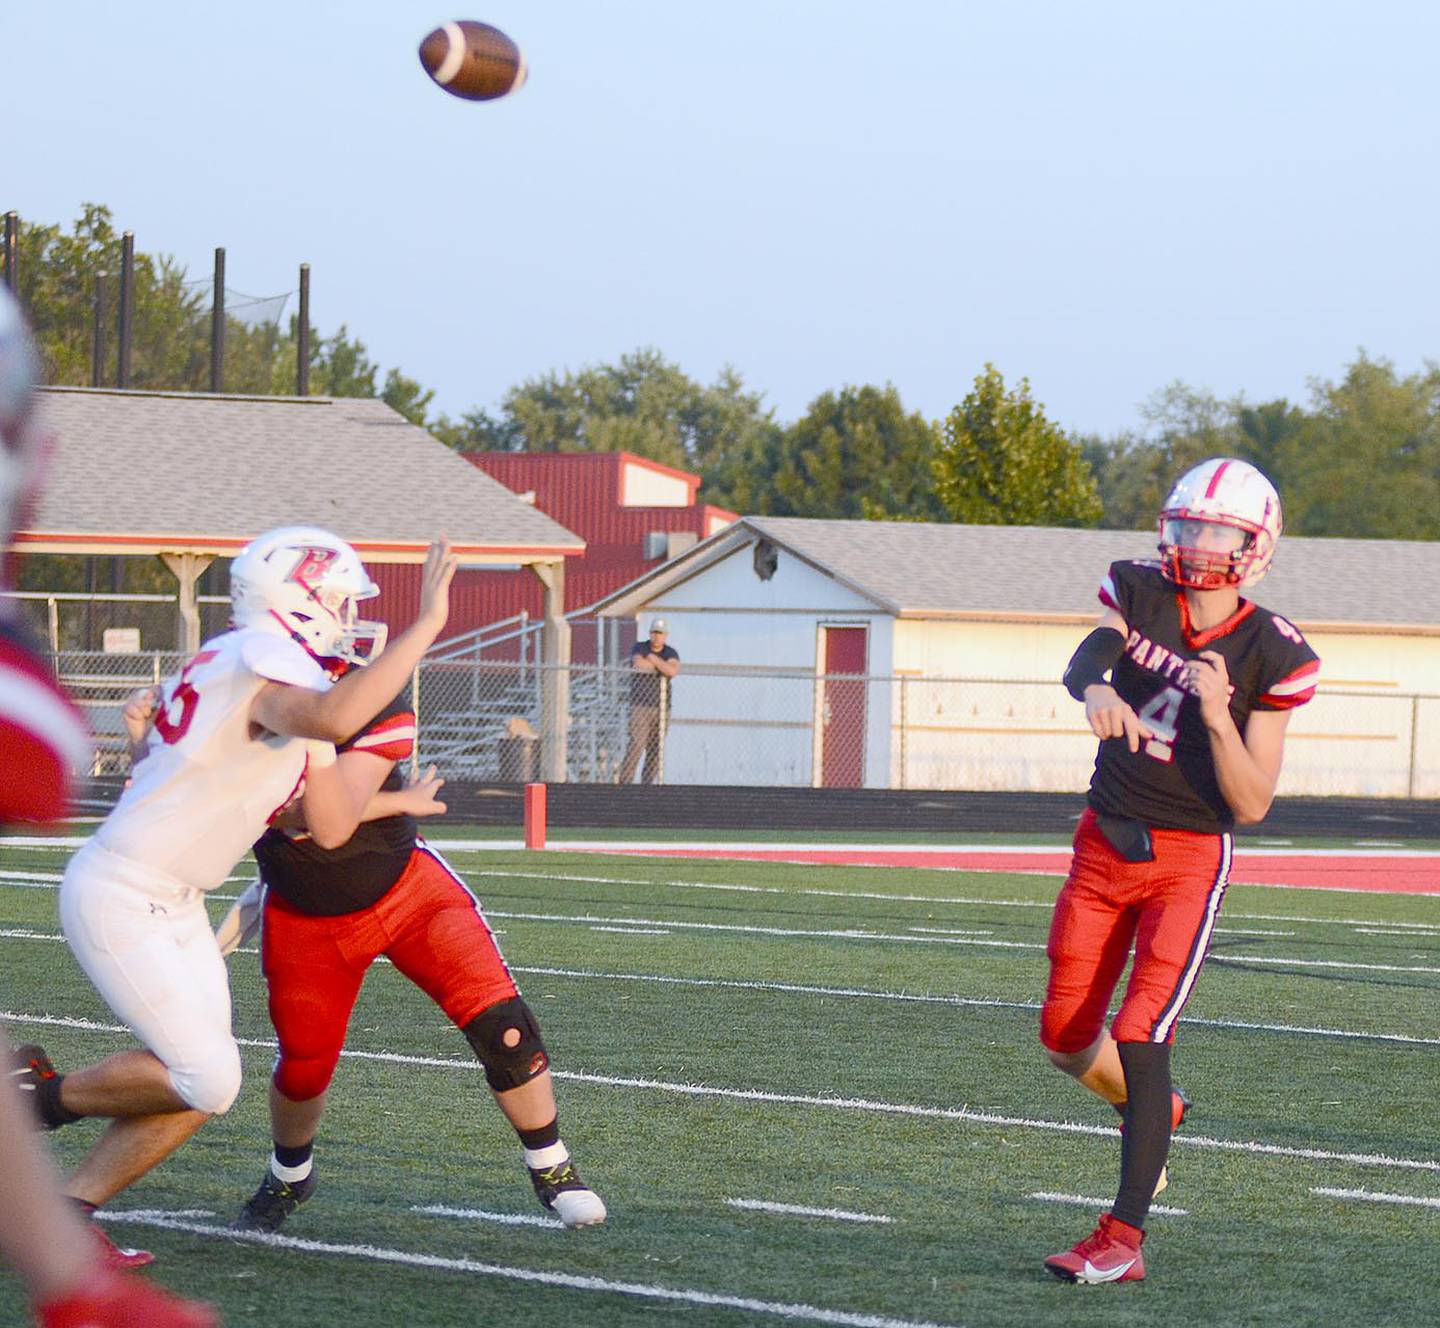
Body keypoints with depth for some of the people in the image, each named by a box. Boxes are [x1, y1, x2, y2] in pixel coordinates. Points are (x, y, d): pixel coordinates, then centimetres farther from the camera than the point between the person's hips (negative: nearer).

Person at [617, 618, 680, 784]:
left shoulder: (671, 653, 7)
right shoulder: (639, 648, 0)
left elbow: (672, 671, -13)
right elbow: (639, 664, -22)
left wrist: (652, 658, -11)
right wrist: (662, 666, -9)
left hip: (662, 708, 4)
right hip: (641, 706, -4)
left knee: (655, 751, 2)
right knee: (636, 745, -15)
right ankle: (624, 784, -17)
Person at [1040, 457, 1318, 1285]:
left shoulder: (1271, 656, -10)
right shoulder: (1142, 595, -1)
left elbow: (1252, 805, -11)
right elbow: (1084, 662, -21)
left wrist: (1217, 716, -26)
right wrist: (1096, 689, -45)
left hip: (1189, 858, -4)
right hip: (1106, 844, 5)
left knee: (1140, 1040, -15)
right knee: (1068, 1038, 12)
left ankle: (1123, 1240, -12)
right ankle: (1155, 1114, 44)